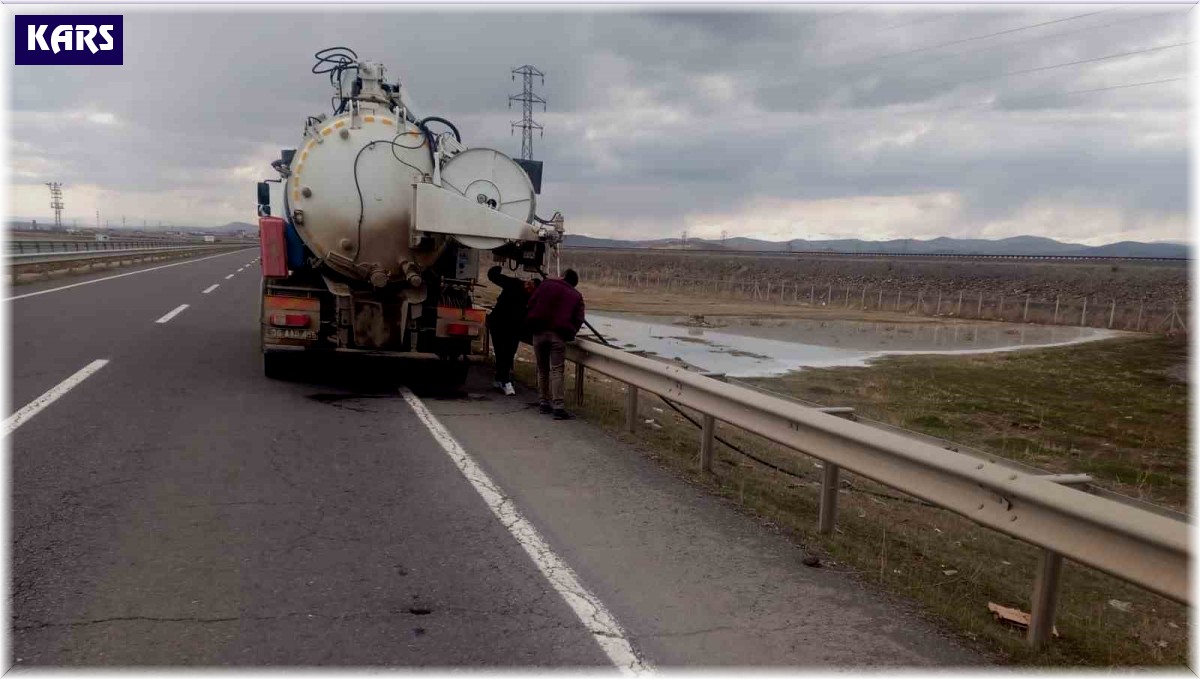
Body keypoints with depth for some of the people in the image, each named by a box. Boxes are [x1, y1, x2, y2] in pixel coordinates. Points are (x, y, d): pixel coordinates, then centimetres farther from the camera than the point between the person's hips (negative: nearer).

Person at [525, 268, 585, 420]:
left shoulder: (546, 284, 15)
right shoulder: (577, 296, 14)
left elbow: (531, 302, 10)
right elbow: (579, 320, 6)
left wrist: (531, 323, 20)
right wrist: (569, 333, 18)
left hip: (539, 332, 1)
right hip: (559, 335, -1)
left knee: (542, 369, 14)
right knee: (556, 370, -4)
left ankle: (544, 402, 18)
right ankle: (558, 407, -12)